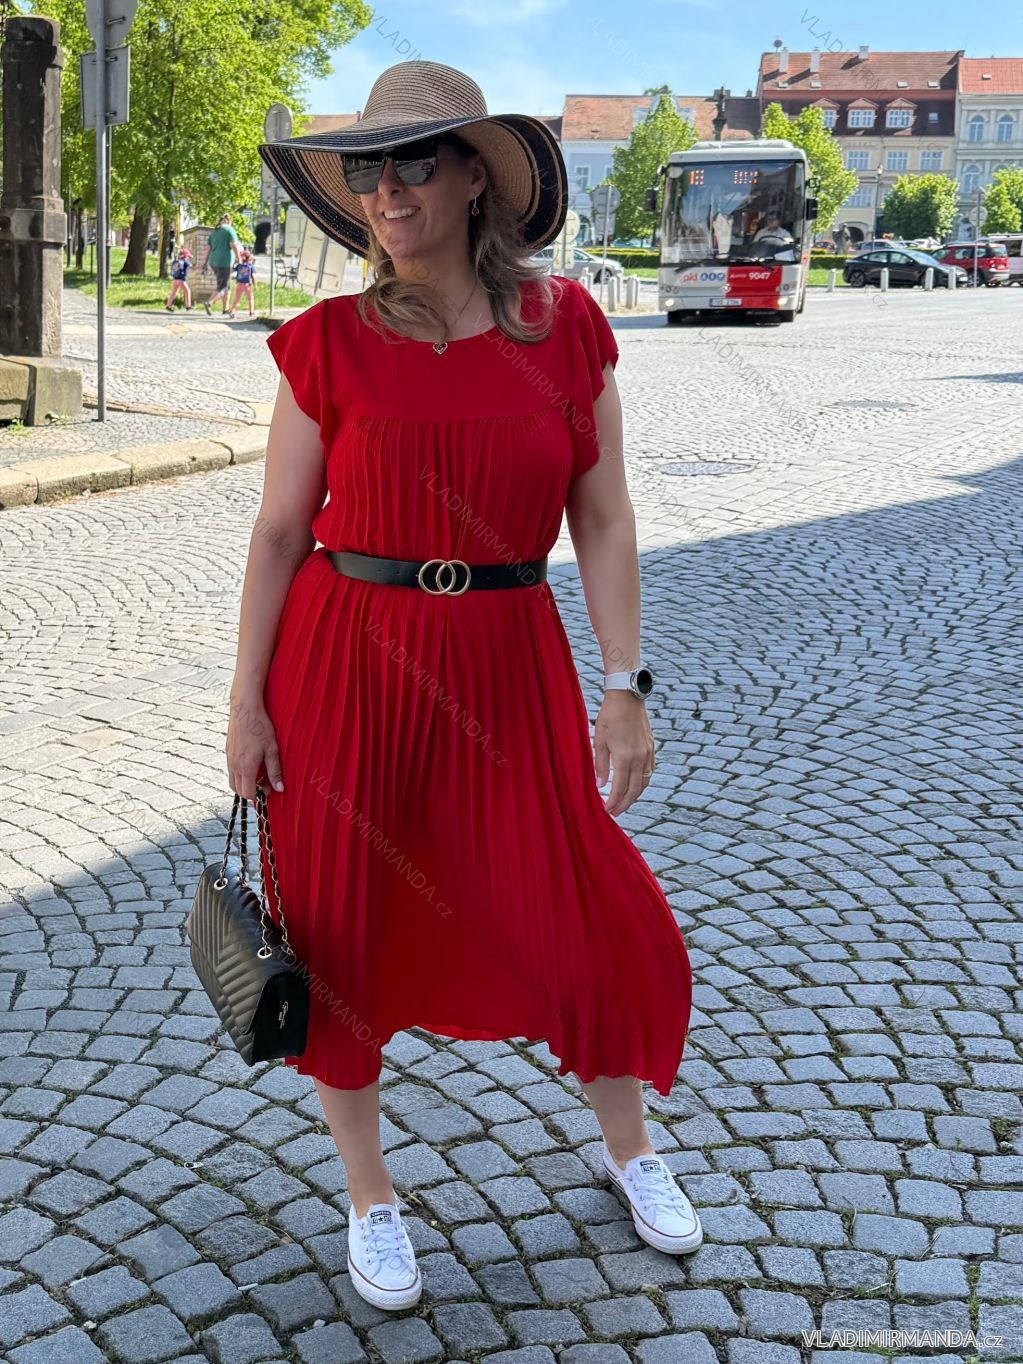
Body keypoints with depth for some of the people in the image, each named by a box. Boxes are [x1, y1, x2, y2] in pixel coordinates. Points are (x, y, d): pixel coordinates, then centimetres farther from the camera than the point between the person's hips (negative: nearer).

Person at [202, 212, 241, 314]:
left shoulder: (214, 231, 17)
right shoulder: (229, 230, -4)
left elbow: (208, 247, 14)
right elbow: (234, 245, -14)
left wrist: (205, 262, 16)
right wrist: (239, 260, -12)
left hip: (214, 262, 8)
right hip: (224, 262, -7)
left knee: (225, 285, 18)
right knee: (222, 286, -8)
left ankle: (225, 308, 18)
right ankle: (208, 303, -28)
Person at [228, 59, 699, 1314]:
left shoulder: (565, 326, -1)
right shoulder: (329, 341, -4)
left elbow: (603, 519, 1)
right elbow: (280, 528, 0)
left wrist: (626, 686, -3)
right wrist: (246, 702, -2)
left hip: (505, 662, 1)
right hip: (341, 657, 0)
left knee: (591, 919, 4)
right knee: (336, 929, 8)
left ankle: (627, 1145, 35)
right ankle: (369, 1195, 32)